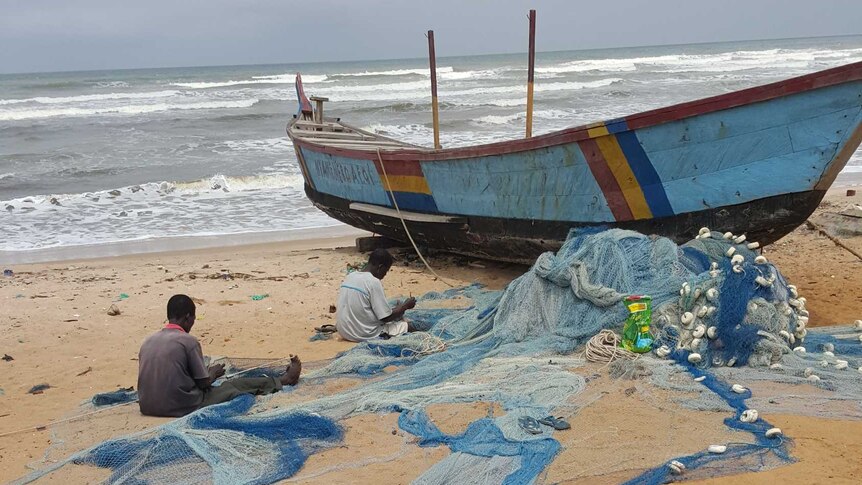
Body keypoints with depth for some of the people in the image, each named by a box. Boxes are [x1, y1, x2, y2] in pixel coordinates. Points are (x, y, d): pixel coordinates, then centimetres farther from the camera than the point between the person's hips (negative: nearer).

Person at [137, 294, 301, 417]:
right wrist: (213, 373, 14)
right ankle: (284, 380, 36)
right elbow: (204, 383, -9)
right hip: (181, 407, -7)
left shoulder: (148, 341, 4)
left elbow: (159, 377, 13)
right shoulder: (188, 341, -15)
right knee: (235, 385, 14)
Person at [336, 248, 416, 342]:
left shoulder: (350, 276, 5)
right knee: (408, 327, 8)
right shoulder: (374, 282, -17)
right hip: (365, 335, -8)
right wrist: (405, 306, 2)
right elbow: (386, 317, -14)